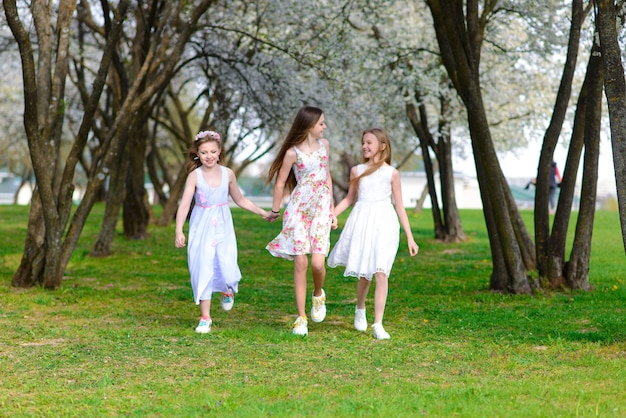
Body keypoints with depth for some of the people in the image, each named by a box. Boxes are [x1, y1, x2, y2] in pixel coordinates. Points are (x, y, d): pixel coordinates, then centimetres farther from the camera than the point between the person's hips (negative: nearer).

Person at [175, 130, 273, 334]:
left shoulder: (227, 174, 1)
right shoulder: (195, 176, -7)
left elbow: (240, 199, 16)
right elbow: (184, 204, -14)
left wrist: (263, 213, 16)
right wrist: (179, 231, -25)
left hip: (223, 228, 1)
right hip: (201, 228, -1)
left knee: (227, 269, -11)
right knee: (203, 271, -1)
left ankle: (227, 291, 27)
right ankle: (205, 317, 11)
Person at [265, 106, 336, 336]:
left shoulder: (324, 144, 7)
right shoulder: (293, 153, -8)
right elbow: (280, 183, 1)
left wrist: (332, 208, 14)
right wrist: (275, 211, 9)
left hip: (321, 208, 3)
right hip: (299, 209, -3)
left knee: (318, 263, -11)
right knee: (300, 263, -3)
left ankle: (318, 294, 22)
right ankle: (301, 317, 5)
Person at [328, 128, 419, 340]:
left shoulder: (392, 173, 3)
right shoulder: (357, 171, 9)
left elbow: (400, 206, 6)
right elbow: (349, 199, 20)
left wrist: (410, 237, 4)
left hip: (384, 225, -2)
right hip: (361, 222, 2)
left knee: (381, 272, -12)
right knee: (364, 273, 7)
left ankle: (378, 324, -8)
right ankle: (360, 309, 35)